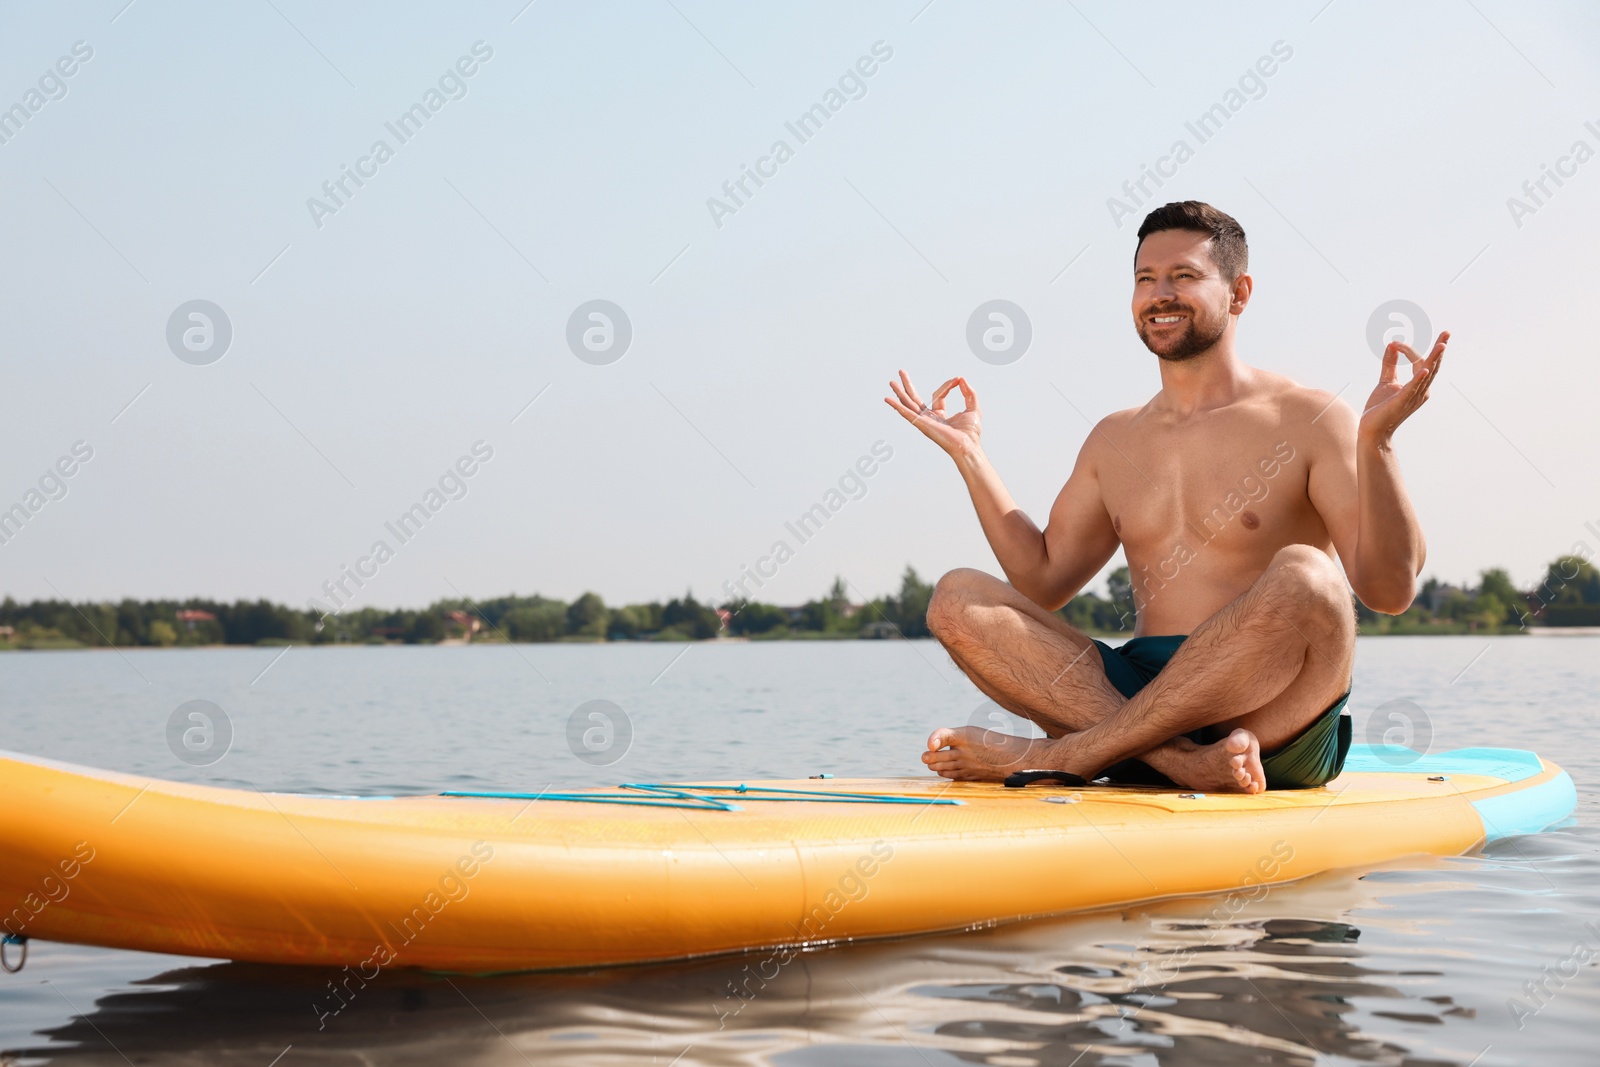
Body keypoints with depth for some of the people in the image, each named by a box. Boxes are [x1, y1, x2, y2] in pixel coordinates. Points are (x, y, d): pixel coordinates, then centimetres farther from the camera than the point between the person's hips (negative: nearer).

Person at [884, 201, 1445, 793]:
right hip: (1138, 693, 5)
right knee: (956, 598, -12)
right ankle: (1188, 761, -31)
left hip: (1276, 720, -4)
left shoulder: (1310, 420, 1)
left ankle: (1053, 755, -28)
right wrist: (969, 454, 18)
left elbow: (1390, 590, -7)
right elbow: (1043, 580, 20)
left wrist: (1375, 441, -21)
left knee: (1303, 575, -35)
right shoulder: (1114, 442, 19)